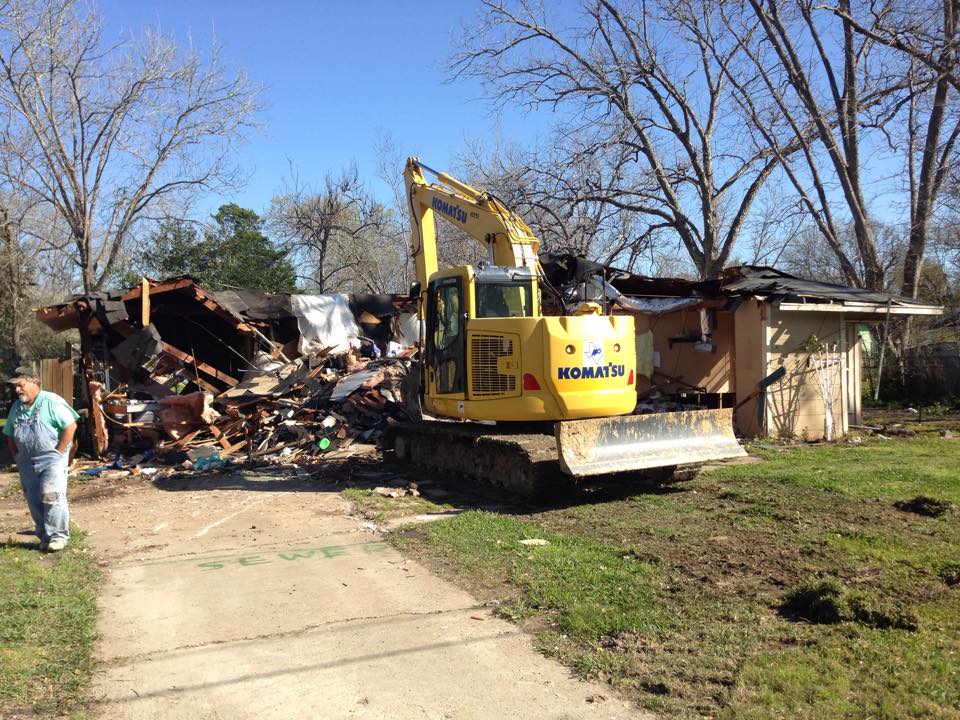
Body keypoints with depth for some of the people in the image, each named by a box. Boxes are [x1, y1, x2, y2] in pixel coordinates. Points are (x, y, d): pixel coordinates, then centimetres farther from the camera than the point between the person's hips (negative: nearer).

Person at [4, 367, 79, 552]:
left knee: (51, 496, -11)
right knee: (34, 502, 9)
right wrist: (17, 456, 9)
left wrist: (58, 452, -14)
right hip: (27, 462, 7)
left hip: (52, 458, -7)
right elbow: (10, 436, 21)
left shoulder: (51, 401, -11)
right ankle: (45, 537, 20)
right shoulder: (16, 408, 10)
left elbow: (70, 426, -15)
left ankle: (58, 536, -2)